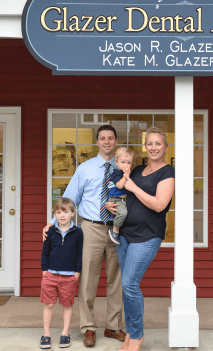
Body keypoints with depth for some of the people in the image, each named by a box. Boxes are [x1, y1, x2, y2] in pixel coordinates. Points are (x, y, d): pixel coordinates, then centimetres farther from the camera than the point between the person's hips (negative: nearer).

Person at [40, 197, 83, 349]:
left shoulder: (77, 232, -1)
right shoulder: (51, 231, 3)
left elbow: (80, 253, 4)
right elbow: (45, 252, 9)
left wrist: (78, 271, 0)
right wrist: (44, 269, 4)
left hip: (69, 275, -1)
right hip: (51, 274, 1)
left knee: (68, 305, 8)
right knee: (49, 304, 4)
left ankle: (65, 333, 21)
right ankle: (46, 334, 15)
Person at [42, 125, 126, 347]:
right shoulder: (85, 169, 5)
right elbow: (70, 198, 5)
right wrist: (54, 222, -3)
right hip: (92, 228, -2)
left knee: (116, 279, 9)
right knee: (88, 279, -2)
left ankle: (113, 327, 23)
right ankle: (88, 328, 13)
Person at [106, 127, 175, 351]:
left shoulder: (167, 173, -6)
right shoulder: (137, 171, 15)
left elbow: (159, 205, -18)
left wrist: (133, 188, -12)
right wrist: (110, 203, 3)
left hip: (147, 236, -7)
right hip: (125, 233, 7)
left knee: (129, 284, -11)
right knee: (127, 284, 9)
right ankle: (130, 333, 23)